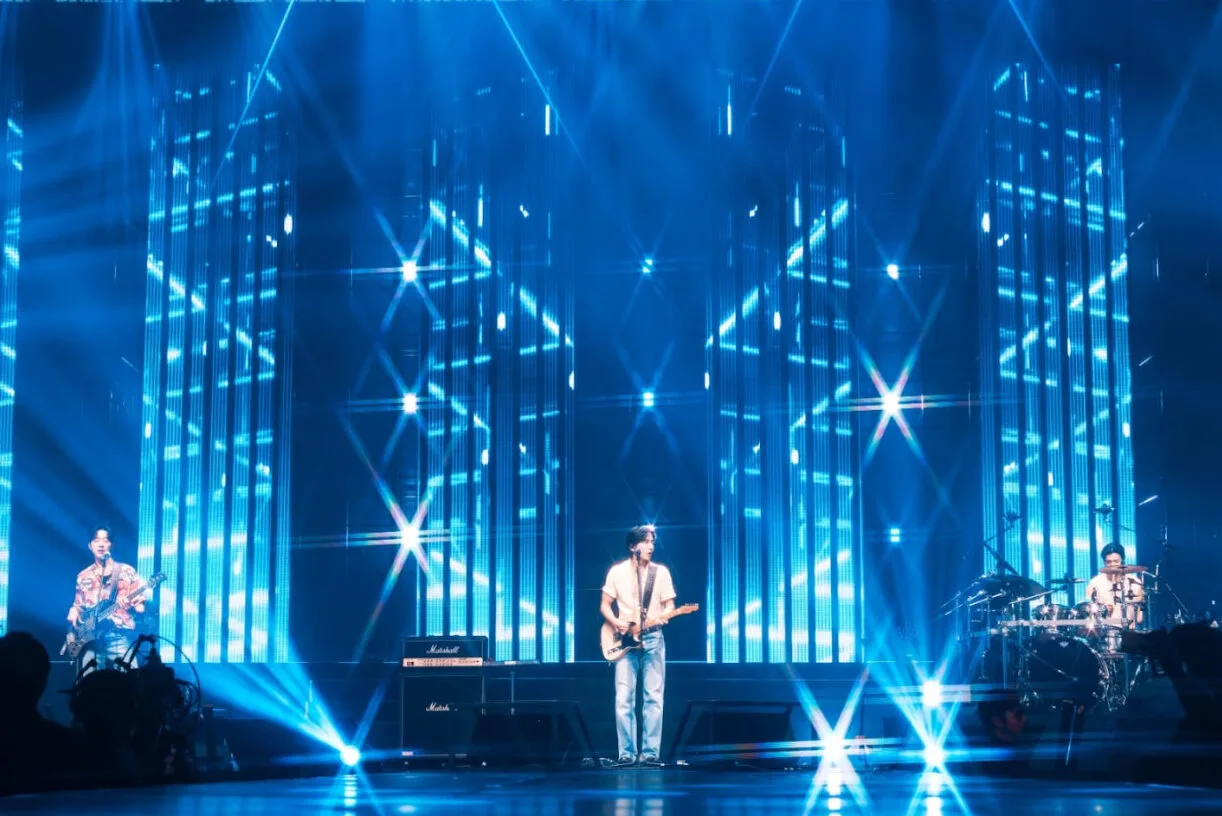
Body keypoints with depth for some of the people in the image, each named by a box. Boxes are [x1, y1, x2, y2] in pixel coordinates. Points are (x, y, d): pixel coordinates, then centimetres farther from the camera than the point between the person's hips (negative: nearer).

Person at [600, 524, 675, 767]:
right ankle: (627, 753, -3)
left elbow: (669, 605, 5)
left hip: (653, 639, 1)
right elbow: (605, 605, 7)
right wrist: (616, 623, -11)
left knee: (654, 698, -3)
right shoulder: (617, 572, 3)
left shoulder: (661, 572, 5)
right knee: (624, 699, -7)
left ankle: (650, 753, 0)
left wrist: (662, 616, -16)